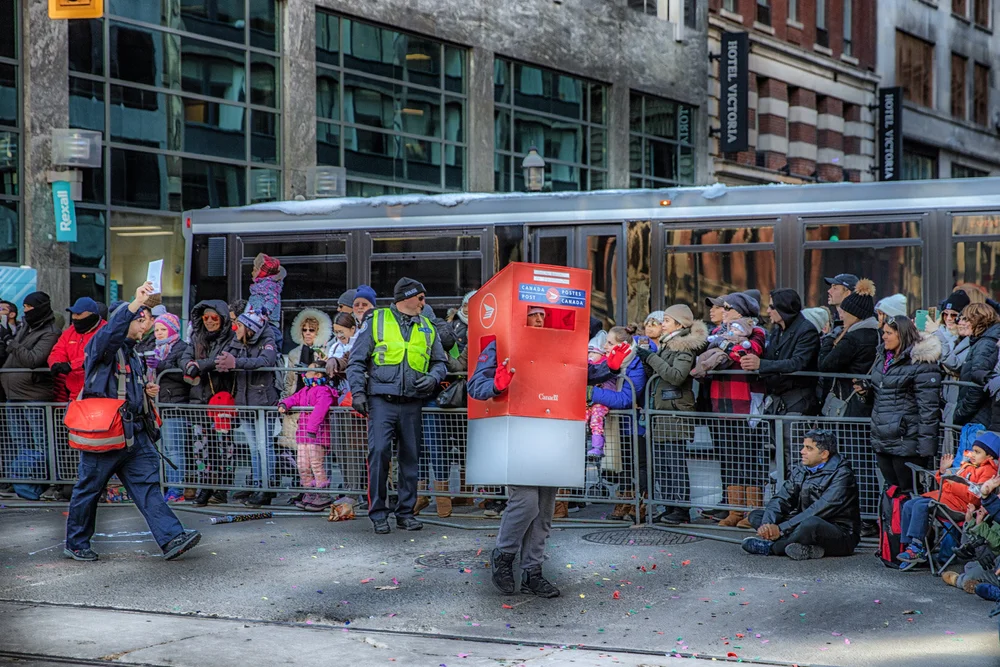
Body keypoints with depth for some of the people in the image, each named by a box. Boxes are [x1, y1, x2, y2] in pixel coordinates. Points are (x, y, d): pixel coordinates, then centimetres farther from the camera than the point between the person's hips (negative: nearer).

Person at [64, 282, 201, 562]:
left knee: (148, 484, -1)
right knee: (89, 489, 5)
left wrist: (146, 391, 12)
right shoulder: (103, 346, -7)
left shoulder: (132, 353, 21)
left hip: (135, 433, 8)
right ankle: (75, 544, 18)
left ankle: (171, 538, -8)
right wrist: (136, 303, -40)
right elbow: (110, 332, -32)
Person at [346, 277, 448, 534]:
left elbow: (440, 362, 23)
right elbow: (357, 360, 5)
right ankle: (378, 513, -4)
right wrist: (357, 392, -7)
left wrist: (433, 377, 0)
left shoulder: (427, 328, 17)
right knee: (379, 452, -13)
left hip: (412, 403, 4)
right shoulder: (376, 321, 6)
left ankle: (406, 512, 16)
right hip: (382, 400, -4)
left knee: (411, 457, 6)